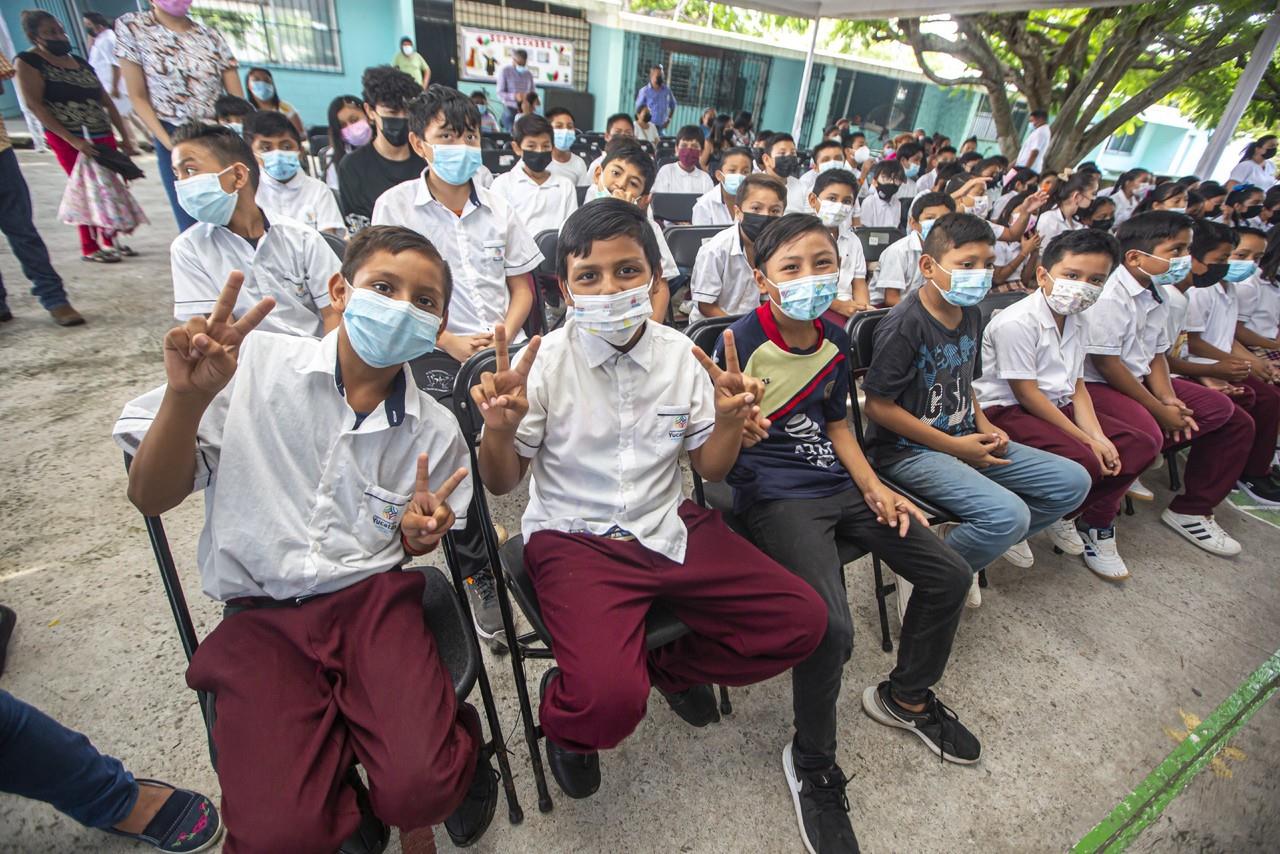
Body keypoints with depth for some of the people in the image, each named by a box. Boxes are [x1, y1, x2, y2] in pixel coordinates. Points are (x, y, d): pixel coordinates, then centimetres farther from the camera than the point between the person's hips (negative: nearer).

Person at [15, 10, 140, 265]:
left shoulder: (80, 62, 17)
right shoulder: (28, 62, 0)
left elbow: (107, 102, 17)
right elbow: (35, 105, -9)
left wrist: (125, 137, 7)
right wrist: (72, 140, -20)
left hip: (103, 137, 5)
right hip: (67, 139, -5)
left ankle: (108, 241, 16)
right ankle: (89, 248, 5)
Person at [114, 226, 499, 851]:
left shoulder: (434, 432, 1)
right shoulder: (253, 364, -6)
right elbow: (150, 498, -3)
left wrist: (418, 534, -12)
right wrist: (187, 395, -21)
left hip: (373, 596, 1)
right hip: (260, 615, 0)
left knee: (419, 790, -20)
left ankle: (455, 746, 14)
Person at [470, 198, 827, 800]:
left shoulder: (682, 356, 0)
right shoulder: (543, 363, -9)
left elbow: (709, 468, 7)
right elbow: (501, 484, -1)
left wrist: (730, 420, -14)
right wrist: (499, 429, -23)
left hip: (670, 529, 4)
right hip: (573, 540, -3)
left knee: (804, 620, -4)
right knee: (608, 700, -27)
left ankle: (669, 665, 21)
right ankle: (563, 718, 15)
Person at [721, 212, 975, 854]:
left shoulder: (834, 340, 8)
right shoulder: (741, 341, -14)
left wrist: (874, 488, 7)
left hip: (838, 485, 8)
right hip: (775, 496, -7)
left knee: (948, 576, 6)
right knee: (831, 626, -27)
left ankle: (905, 696, 34)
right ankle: (812, 766, 6)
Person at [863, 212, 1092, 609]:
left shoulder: (970, 314, 9)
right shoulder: (904, 324, -18)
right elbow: (878, 405, -20)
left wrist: (984, 427, 4)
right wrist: (954, 446, -16)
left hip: (965, 440, 9)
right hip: (909, 451, -9)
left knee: (1073, 481, 5)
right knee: (1009, 514, -26)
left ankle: (992, 540, 16)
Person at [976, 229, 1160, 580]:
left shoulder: (1075, 323, 10)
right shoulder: (1015, 323, -19)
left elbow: (1077, 387, 10)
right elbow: (1027, 394, -20)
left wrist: (1098, 437, -6)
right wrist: (1087, 440, -16)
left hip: (1058, 407, 10)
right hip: (1006, 411, -10)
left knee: (1142, 445, 2)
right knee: (1081, 461, -29)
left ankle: (1095, 524, 10)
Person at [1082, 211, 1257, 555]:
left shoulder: (1156, 296, 12)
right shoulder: (1109, 297, -18)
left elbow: (1156, 354, 15)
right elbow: (1105, 363, -20)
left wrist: (1168, 398, -4)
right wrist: (1158, 409, -14)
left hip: (1138, 380, 10)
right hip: (1097, 385, -10)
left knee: (1234, 420, 8)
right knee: (1145, 435, -36)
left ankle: (1191, 510, 17)